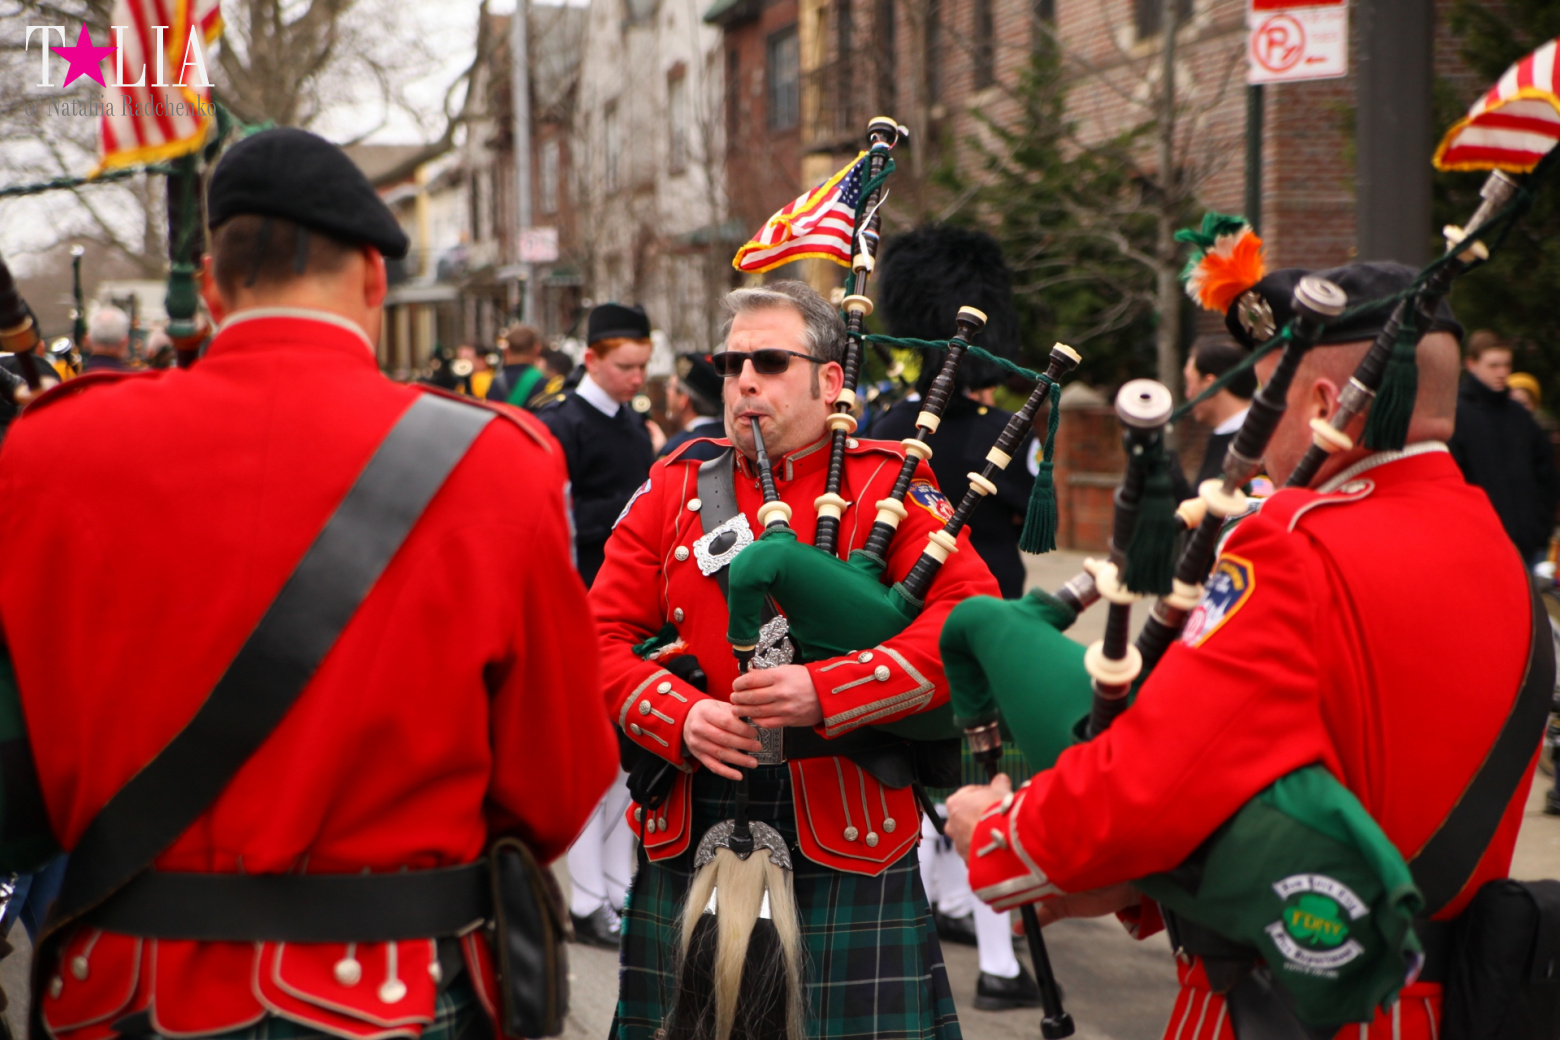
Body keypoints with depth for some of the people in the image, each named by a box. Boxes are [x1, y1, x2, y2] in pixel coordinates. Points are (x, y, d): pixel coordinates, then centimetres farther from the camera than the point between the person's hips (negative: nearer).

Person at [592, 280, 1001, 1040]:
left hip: (847, 838, -3)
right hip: (691, 832, 3)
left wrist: (824, 693, -23)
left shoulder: (890, 485, 0)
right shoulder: (675, 488, 9)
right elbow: (604, 637, 4)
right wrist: (681, 716, -15)